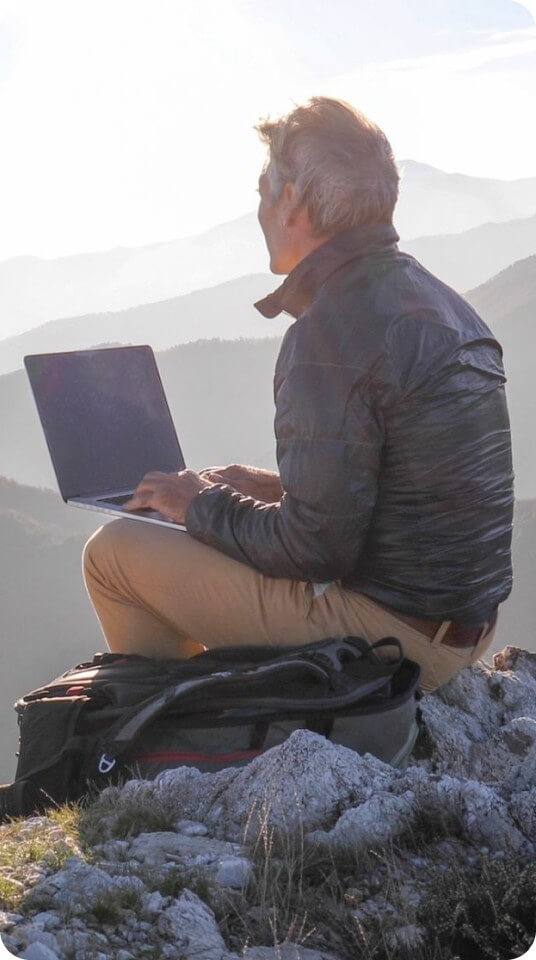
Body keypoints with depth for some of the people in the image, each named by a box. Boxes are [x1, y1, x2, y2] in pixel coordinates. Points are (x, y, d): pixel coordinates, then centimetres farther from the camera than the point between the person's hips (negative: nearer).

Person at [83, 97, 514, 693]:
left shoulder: (334, 331, -20)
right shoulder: (445, 304, 10)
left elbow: (316, 547, -21)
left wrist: (202, 505, -4)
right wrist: (270, 488, 18)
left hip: (390, 634, -10)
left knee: (115, 552, 0)